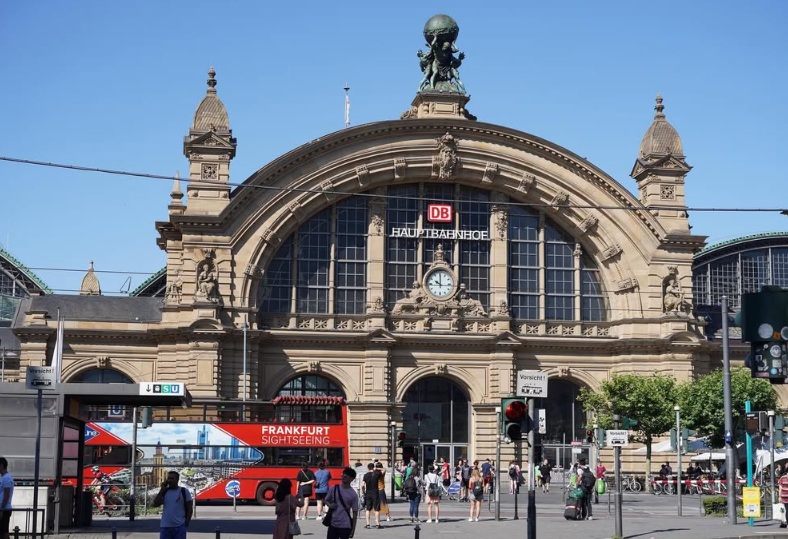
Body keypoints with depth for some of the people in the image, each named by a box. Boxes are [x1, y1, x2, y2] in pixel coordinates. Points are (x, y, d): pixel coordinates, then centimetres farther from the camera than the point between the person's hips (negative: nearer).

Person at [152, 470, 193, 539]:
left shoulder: (184, 491, 0)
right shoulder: (164, 491, 9)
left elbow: (189, 508, 1)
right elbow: (155, 504, -3)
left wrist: (186, 523, -6)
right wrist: (162, 490, -4)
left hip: (179, 526, -3)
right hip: (165, 526, 3)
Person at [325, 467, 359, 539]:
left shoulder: (353, 495, -6)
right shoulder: (334, 489, 3)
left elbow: (355, 513, -3)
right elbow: (327, 500, 17)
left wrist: (353, 529, -5)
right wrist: (330, 505, -8)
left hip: (345, 526, -3)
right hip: (333, 524, 3)